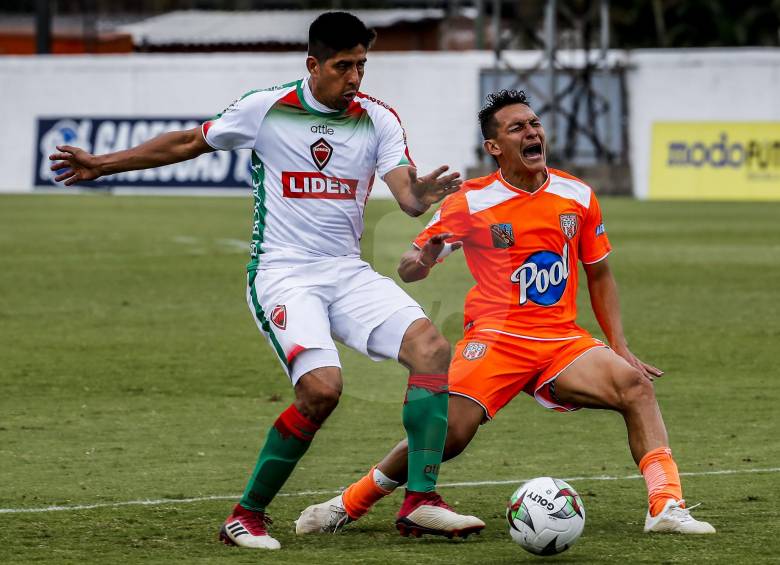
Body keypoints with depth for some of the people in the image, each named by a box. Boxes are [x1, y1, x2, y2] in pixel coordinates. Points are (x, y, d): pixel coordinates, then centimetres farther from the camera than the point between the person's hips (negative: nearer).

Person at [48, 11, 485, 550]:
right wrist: (101, 164, 14)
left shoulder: (377, 119, 2)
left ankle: (421, 500, -14)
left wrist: (421, 194, -35)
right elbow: (188, 143, 12)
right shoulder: (264, 109, -3)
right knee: (321, 388, -26)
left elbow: (406, 196, -10)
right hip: (283, 276, -4)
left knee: (431, 347, -20)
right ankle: (246, 516, -10)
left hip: (348, 273, 4)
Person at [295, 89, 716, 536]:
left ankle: (667, 507, -25)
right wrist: (422, 261, -25)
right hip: (495, 338, -3)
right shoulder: (471, 202, -3)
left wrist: (620, 347, 10)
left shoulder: (578, 196, 6)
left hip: (563, 340, 3)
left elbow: (599, 274, 18)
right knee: (446, 435, -19)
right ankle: (349, 504, 3)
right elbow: (408, 268, 1)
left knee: (635, 385, -21)